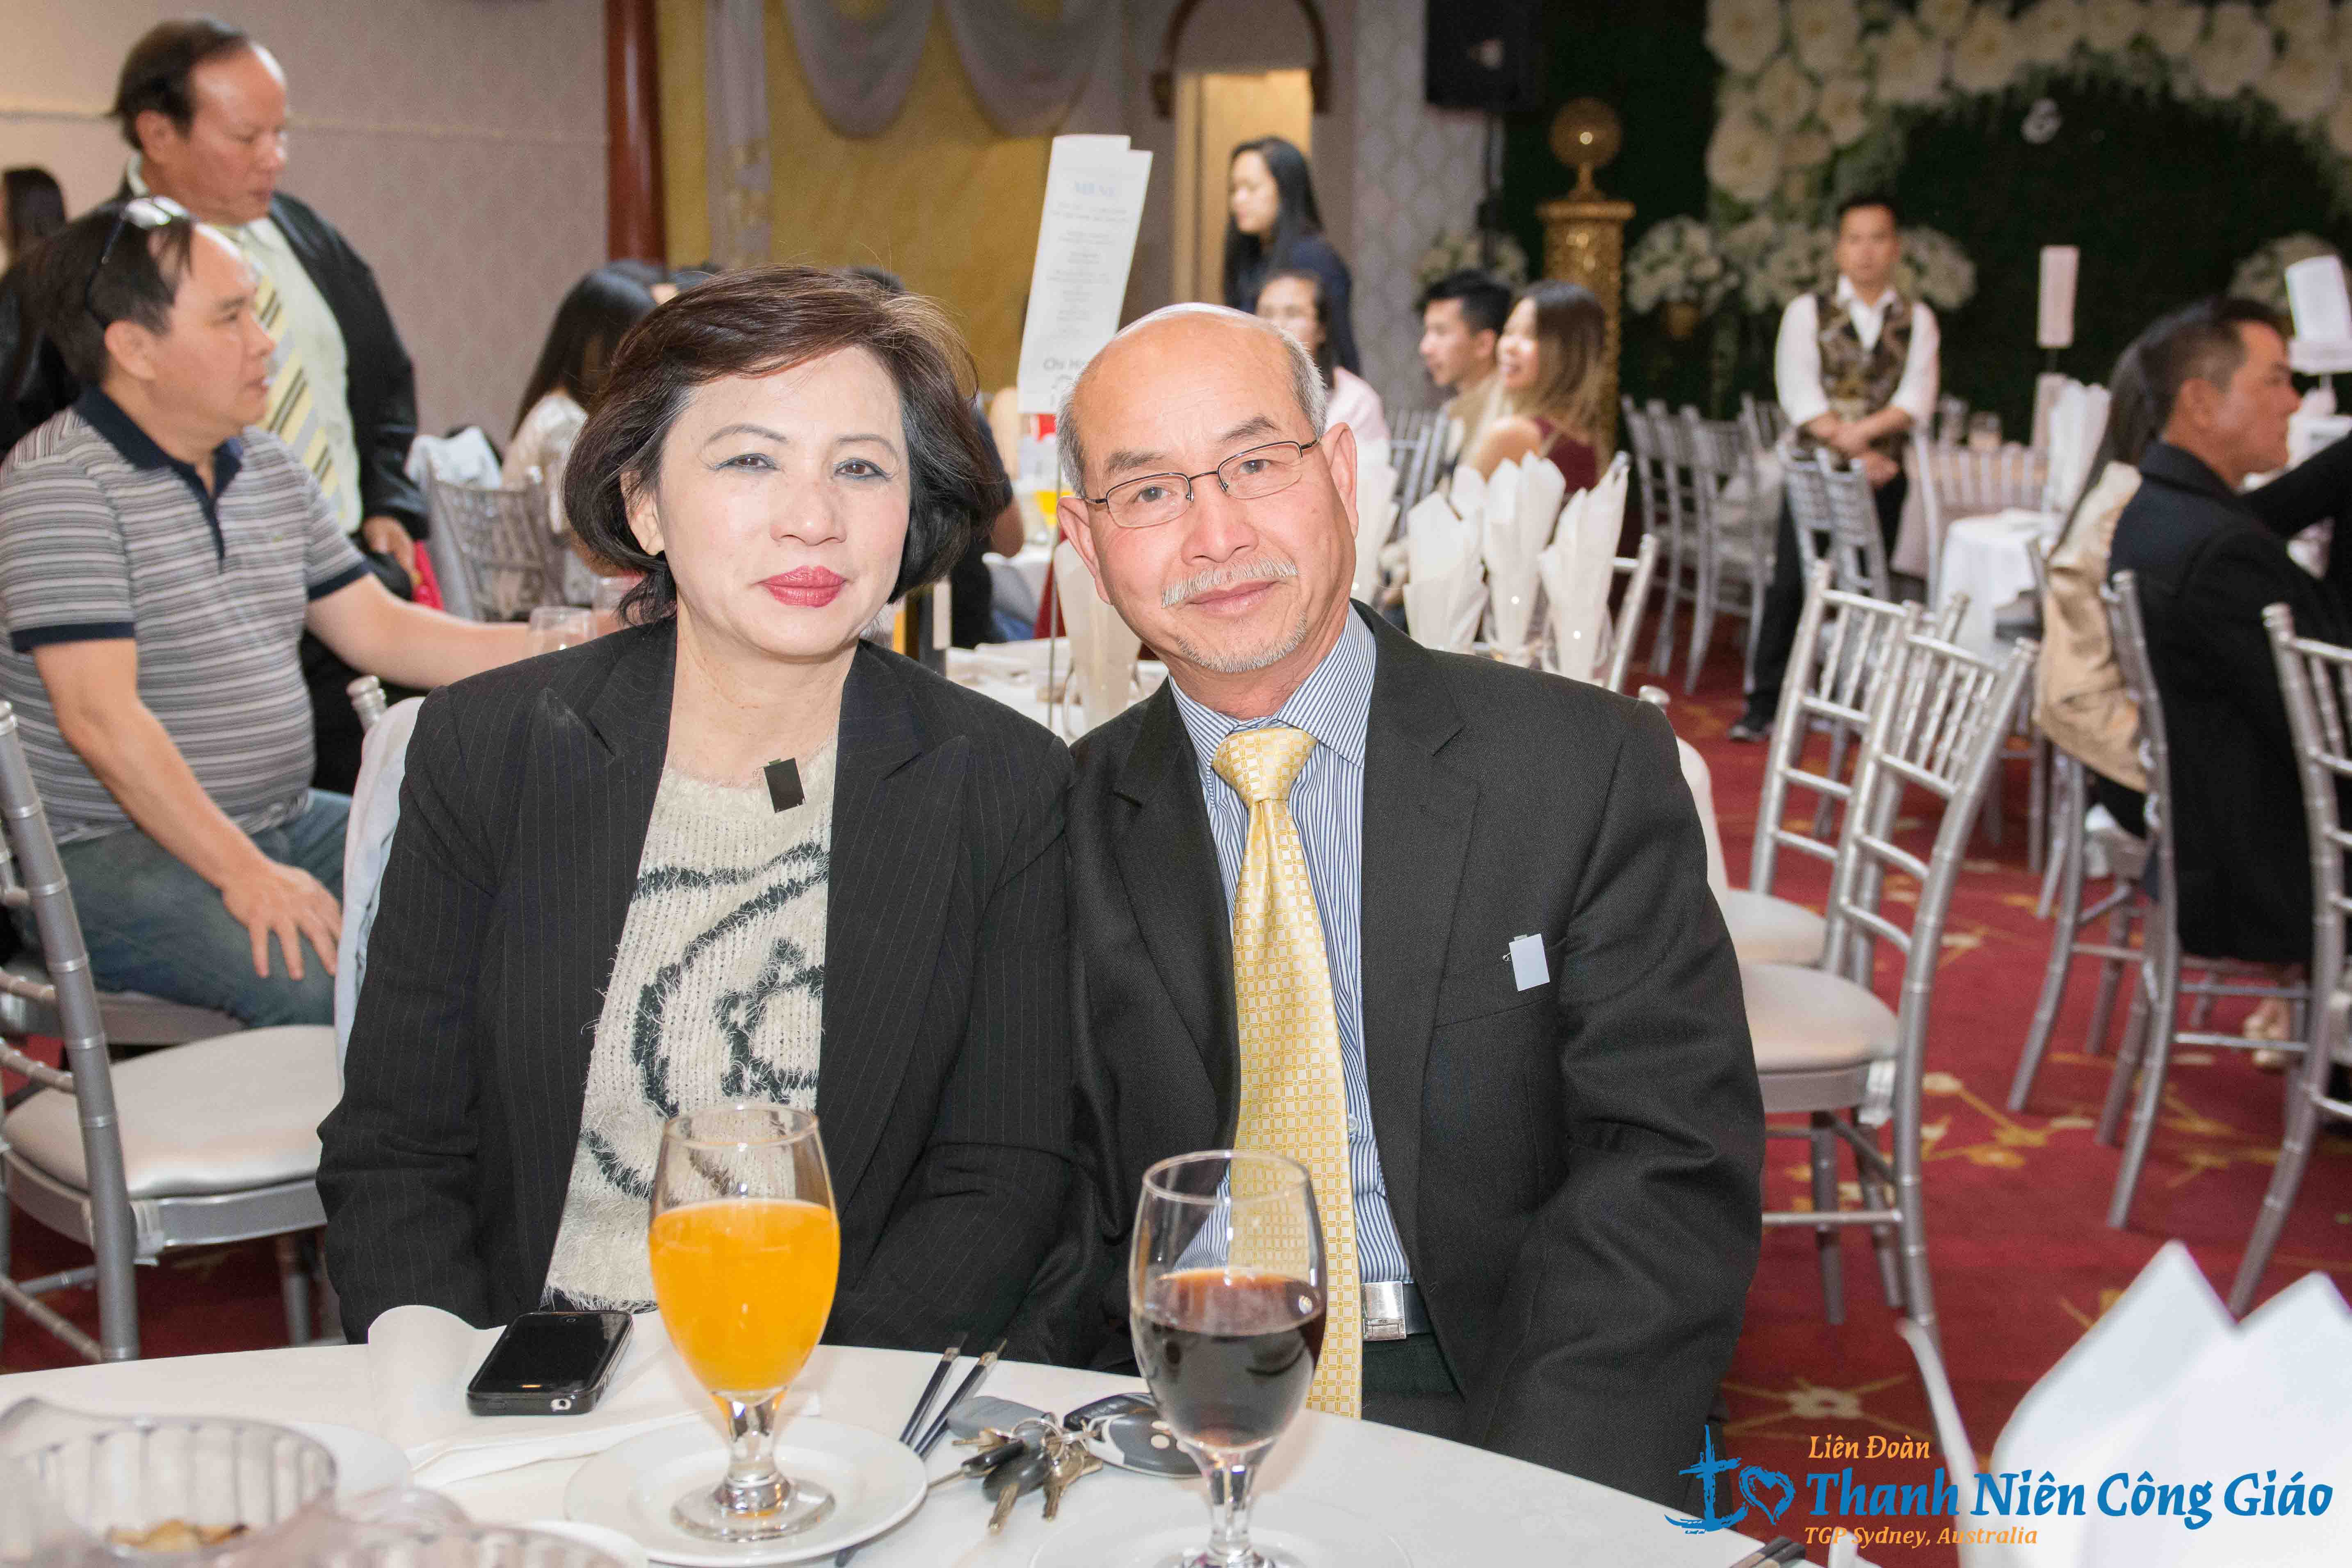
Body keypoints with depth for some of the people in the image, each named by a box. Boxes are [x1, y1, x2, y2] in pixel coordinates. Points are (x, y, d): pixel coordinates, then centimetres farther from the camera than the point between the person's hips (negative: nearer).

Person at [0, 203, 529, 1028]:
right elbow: (100, 717, -20)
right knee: (316, 982, -32)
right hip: (111, 851, -8)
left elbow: (379, 631, 15)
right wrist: (242, 873, -24)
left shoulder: (270, 470, 13)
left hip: (284, 821, 8)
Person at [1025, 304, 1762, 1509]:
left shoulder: (1591, 768, -1)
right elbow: (1065, 1195, 8)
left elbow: (1677, 1171, -6)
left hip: (1509, 1419, -1)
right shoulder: (1073, 822, 7)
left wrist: (1526, 1498, -19)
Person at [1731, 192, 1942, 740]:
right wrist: (1857, 453, -16)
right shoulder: (1807, 312, 4)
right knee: (1789, 586, -5)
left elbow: (1917, 401, -3)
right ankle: (1765, 706, 1)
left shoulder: (1916, 320, 9)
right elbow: (1800, 397, -7)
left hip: (1882, 475, 2)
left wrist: (1861, 431, -20)